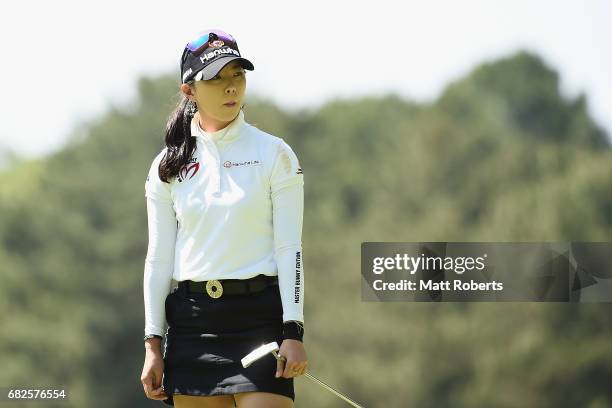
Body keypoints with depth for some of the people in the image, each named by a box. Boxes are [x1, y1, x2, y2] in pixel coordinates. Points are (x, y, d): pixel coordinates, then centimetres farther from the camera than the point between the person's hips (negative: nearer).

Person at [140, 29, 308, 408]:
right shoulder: (168, 165, 9)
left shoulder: (274, 154, 1)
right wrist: (153, 344, 4)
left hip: (258, 316, -3)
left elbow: (290, 248, -3)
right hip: (192, 320, 3)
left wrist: (293, 332, -11)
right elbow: (159, 258, 9)